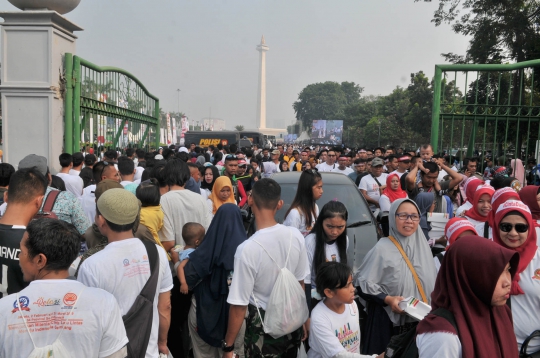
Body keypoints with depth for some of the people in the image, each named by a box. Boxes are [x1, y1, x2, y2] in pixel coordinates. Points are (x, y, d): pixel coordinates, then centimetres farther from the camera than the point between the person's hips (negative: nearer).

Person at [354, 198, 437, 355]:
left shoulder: (423, 246, 3)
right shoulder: (382, 248, -13)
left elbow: (431, 283, 14)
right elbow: (363, 284, -12)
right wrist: (387, 299, -22)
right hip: (389, 320, -5)